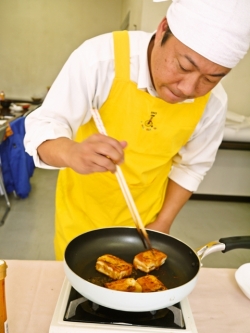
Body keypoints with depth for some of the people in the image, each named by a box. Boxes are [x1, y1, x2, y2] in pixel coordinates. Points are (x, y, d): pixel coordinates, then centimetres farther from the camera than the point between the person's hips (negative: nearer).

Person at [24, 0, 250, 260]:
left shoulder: (213, 102, -16)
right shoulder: (100, 57, -27)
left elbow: (191, 166, -1)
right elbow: (41, 127, -23)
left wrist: (163, 223, -3)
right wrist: (71, 152, -44)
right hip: (81, 214, -1)